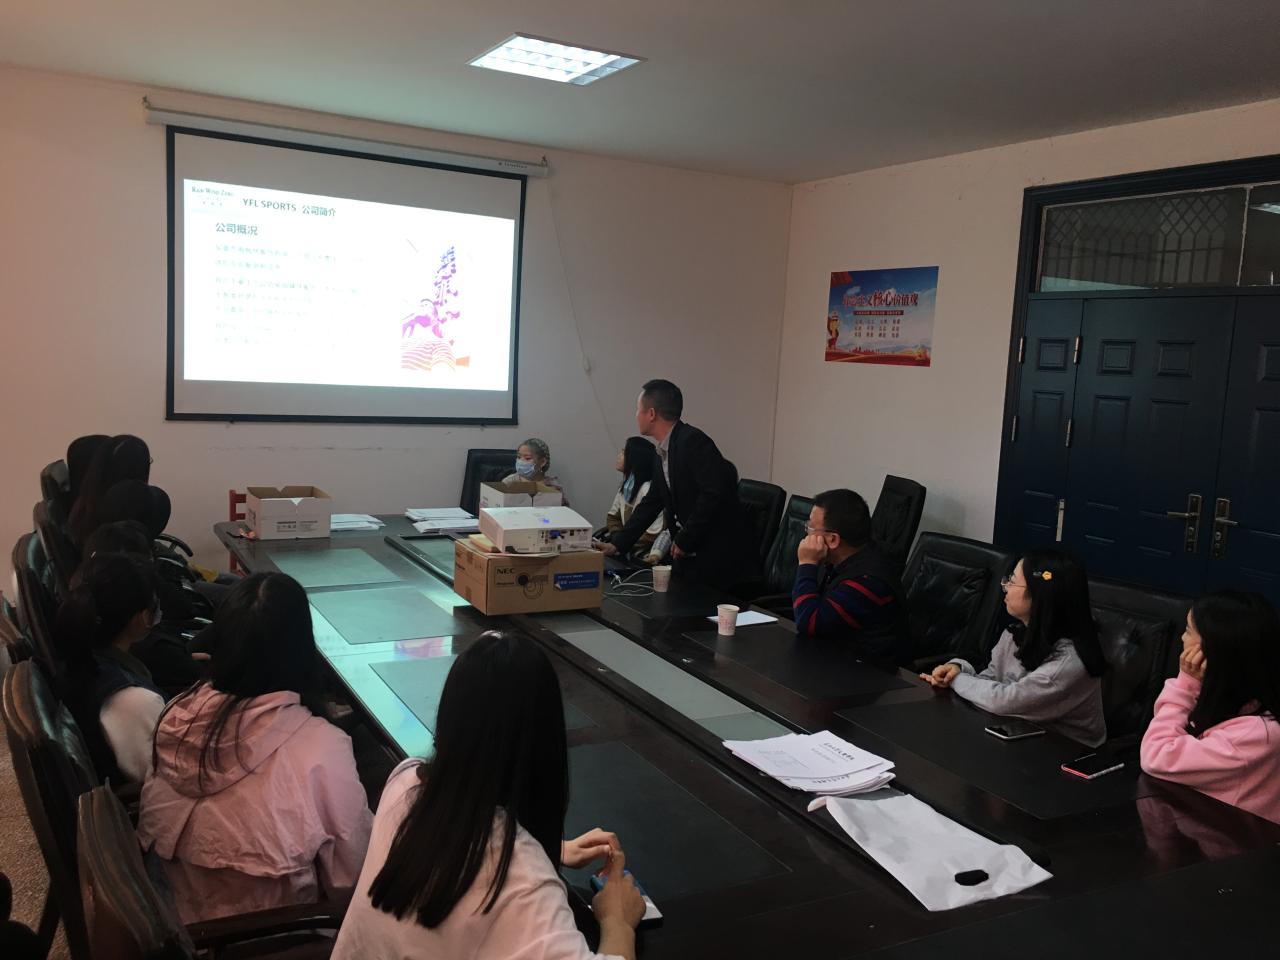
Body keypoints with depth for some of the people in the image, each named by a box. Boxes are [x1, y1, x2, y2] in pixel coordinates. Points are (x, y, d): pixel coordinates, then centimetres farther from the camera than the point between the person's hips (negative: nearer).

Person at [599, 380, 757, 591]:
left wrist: (685, 540, -16)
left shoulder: (693, 441, -16)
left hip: (720, 556, -8)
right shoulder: (663, 452, 12)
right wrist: (617, 544, 16)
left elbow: (715, 492, -24)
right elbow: (651, 503, 19)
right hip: (689, 554, 8)